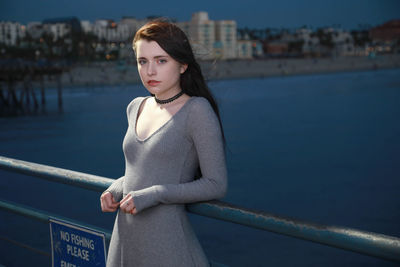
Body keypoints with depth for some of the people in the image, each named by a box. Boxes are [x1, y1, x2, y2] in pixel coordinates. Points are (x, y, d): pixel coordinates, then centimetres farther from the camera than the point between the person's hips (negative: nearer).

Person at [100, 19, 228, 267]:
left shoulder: (197, 110, -11)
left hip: (168, 243, -6)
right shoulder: (136, 108, 9)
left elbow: (216, 185, -13)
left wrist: (154, 195, -19)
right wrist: (116, 189, 3)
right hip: (125, 239, 6)